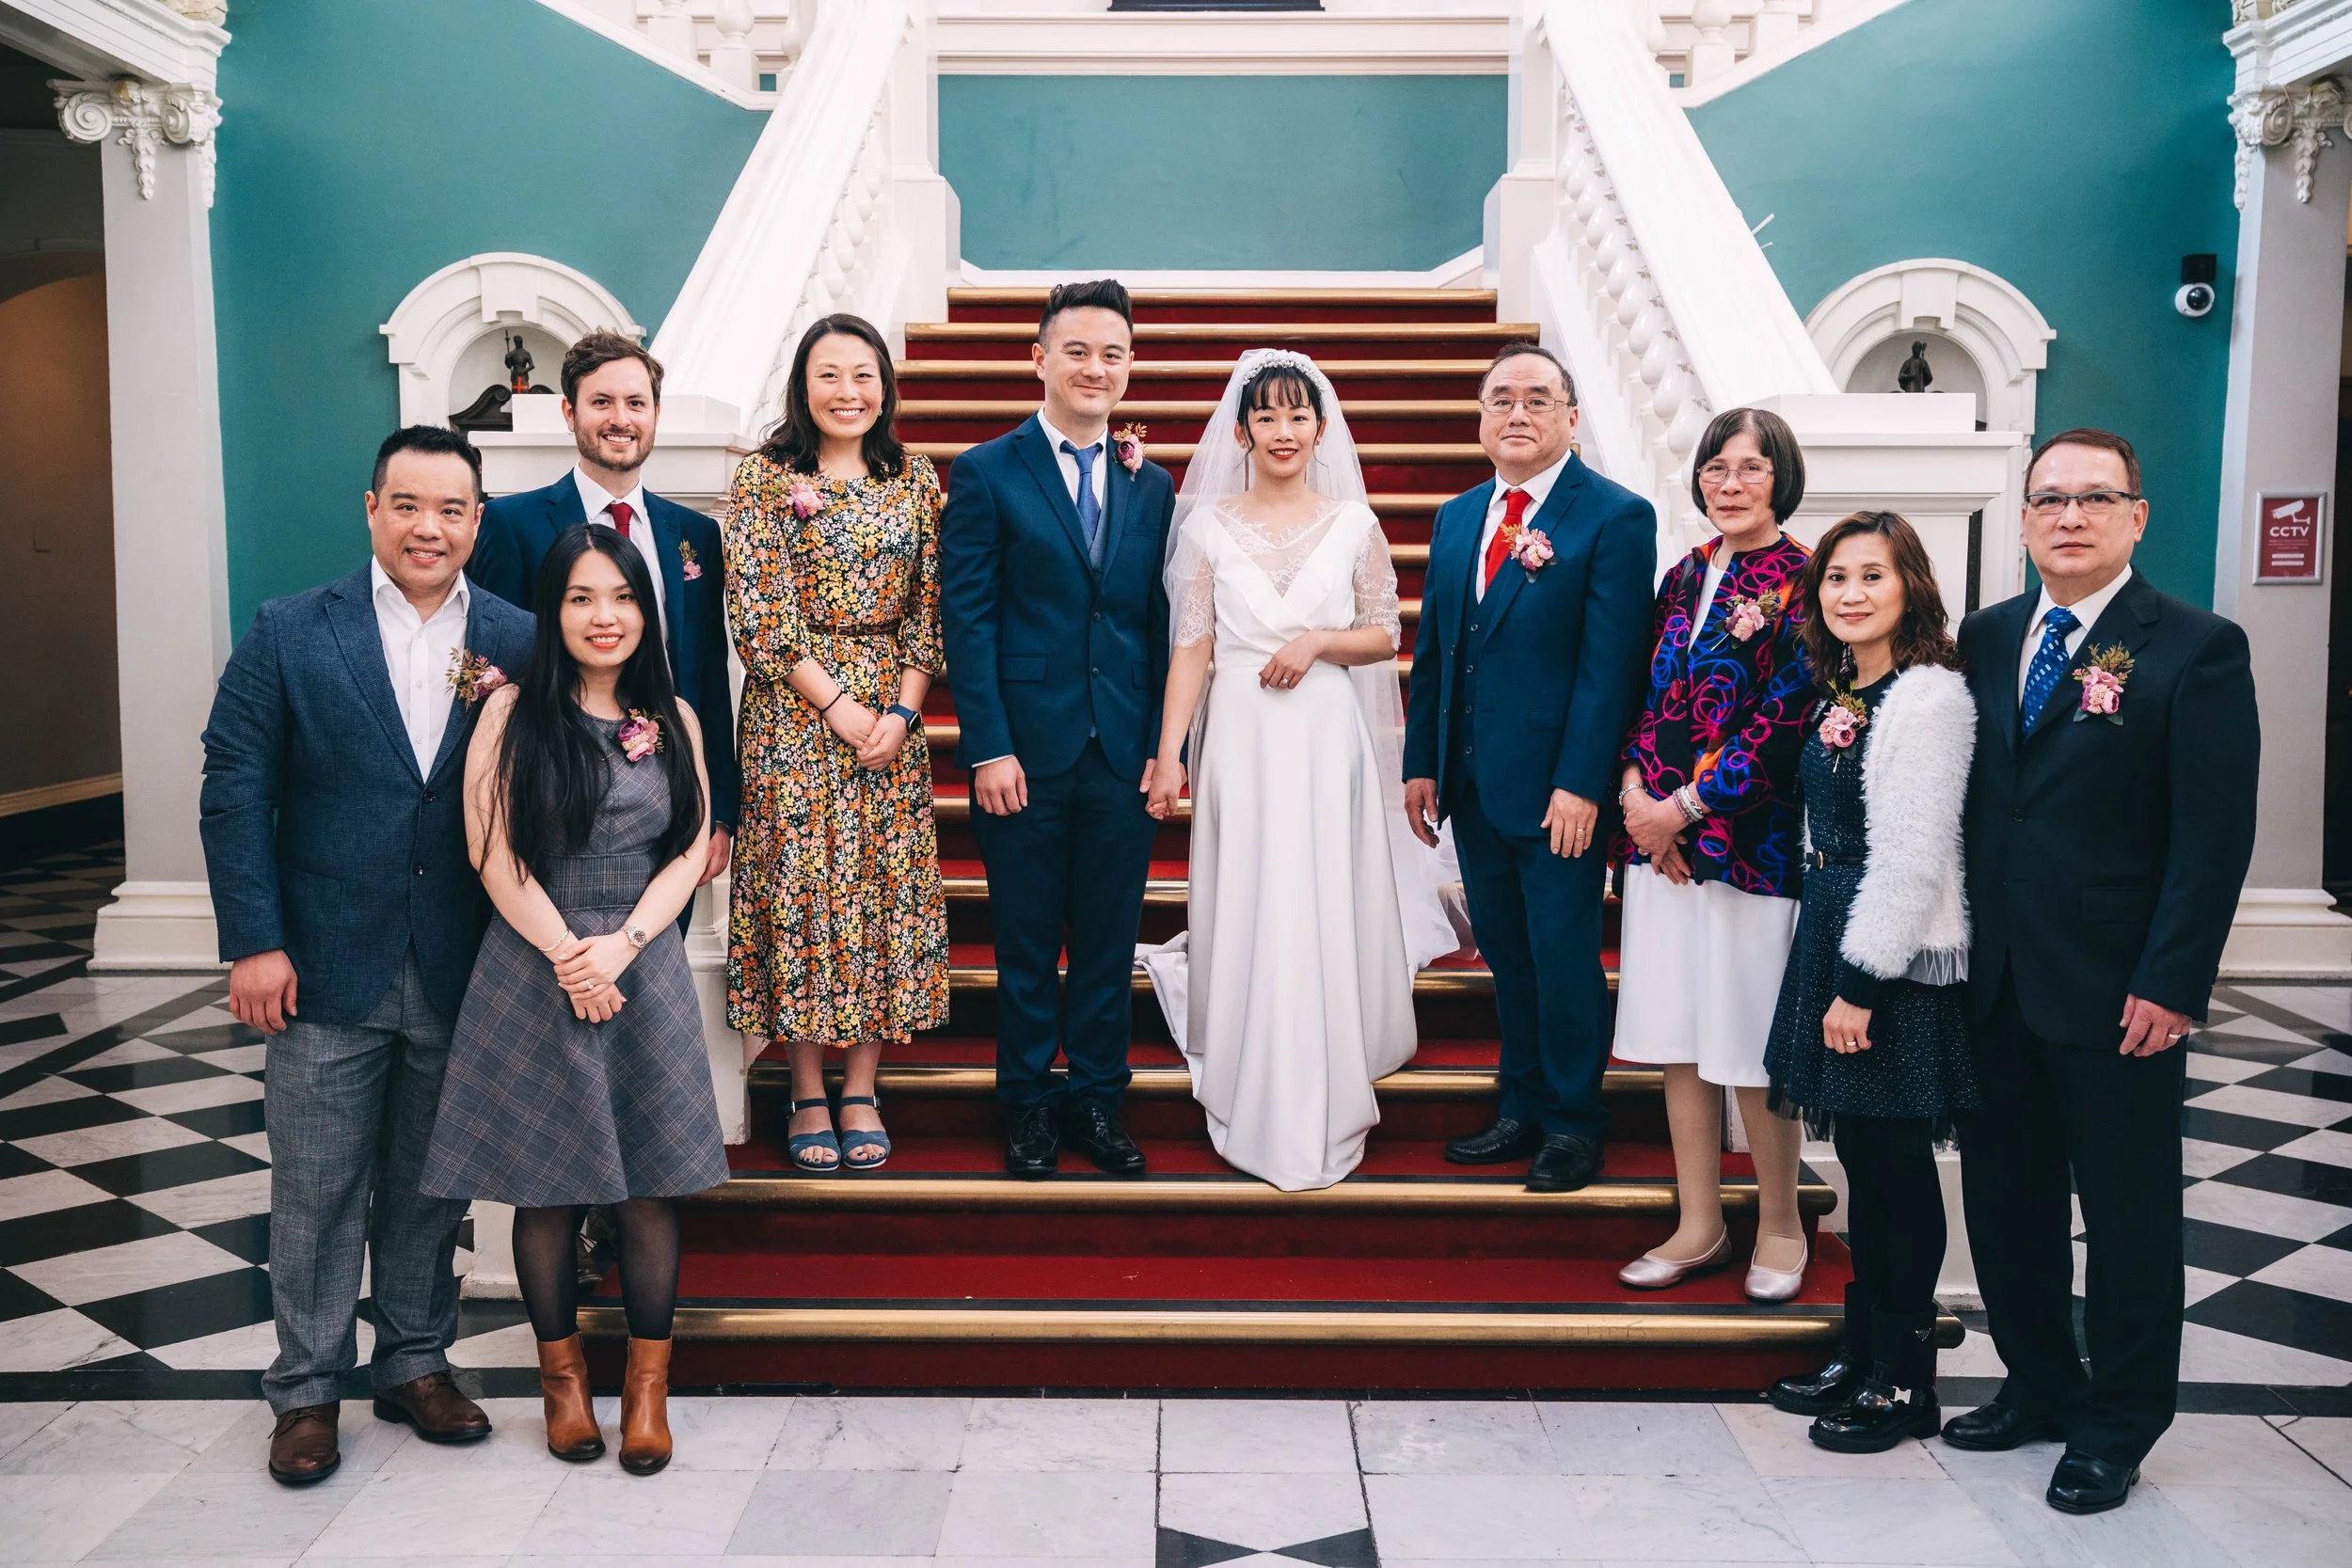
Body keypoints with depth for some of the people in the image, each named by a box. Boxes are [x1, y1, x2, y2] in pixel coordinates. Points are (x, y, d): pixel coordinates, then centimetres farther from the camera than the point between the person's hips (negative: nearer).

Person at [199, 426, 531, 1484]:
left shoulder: (519, 643, 1)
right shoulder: (289, 635, -3)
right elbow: (234, 790, -4)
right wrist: (255, 942, -9)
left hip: (462, 972, 2)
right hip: (329, 969, -1)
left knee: (431, 1183, 14)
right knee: (317, 1189, 8)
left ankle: (417, 1363, 31)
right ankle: (307, 1388, 24)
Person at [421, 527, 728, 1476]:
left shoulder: (673, 719, 8)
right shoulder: (512, 712, 0)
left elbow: (691, 852, 4)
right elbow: (497, 858, -5)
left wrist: (620, 945, -9)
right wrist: (568, 956, -12)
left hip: (646, 969, 2)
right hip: (534, 972, -2)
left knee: (650, 1185, 3)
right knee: (546, 1189, 6)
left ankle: (648, 1382, 17)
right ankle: (561, 1372, 24)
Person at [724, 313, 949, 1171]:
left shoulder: (914, 479, 8)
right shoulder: (763, 477, -1)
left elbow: (930, 608, 5)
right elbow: (757, 609, -8)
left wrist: (902, 711, -7)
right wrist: (838, 704, -13)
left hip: (894, 713, 3)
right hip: (793, 709, -3)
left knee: (887, 884, 3)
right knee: (800, 881, -1)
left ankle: (862, 1091, 14)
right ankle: (807, 1094, 12)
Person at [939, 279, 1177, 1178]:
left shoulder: (1151, 486, 11)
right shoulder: (986, 474, -1)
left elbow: (1161, 627, 9)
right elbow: (967, 621, -6)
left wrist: (1164, 743, 1)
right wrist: (989, 748, -12)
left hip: (1123, 753, 3)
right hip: (1026, 749, -3)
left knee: (1109, 941, 10)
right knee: (1026, 944, 8)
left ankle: (1097, 1101, 24)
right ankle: (1028, 1105, 23)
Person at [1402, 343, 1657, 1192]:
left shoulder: (1616, 517, -7)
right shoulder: (1456, 517, 13)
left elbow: (1611, 663, -13)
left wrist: (1580, 784, -18)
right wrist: (1421, 762, 9)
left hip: (1558, 788, -6)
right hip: (1473, 782, 6)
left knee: (1564, 957, 3)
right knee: (1506, 953, 14)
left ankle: (1573, 1126, 19)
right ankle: (1524, 1109, 27)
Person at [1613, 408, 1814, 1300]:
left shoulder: (1801, 582, -6)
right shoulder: (1685, 577, 13)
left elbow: (1783, 717, -13)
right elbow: (1650, 694, 13)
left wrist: (1685, 807, -13)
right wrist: (1635, 790, -4)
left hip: (1749, 840, -6)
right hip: (1660, 833, 6)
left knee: (1748, 1043, 2)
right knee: (1678, 1034, 10)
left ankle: (1780, 1227, 21)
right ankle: (1700, 1226, 22)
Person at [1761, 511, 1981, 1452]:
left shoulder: (1928, 695, -15)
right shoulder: (1840, 695, 12)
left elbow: (1913, 853, -20)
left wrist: (1864, 978, -20)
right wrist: (1832, 967, 13)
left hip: (1897, 959, -9)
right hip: (1833, 935, 9)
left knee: (1896, 1163, 2)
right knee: (1862, 1155, 15)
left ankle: (1904, 1382, 15)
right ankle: (1864, 1350, 27)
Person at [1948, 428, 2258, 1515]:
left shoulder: (2197, 650, -8)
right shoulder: (1987, 638, 8)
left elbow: (2215, 835, -11)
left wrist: (2171, 985, -15)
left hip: (2117, 994, -5)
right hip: (1994, 980, 5)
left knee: (2128, 1215, 9)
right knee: (2005, 1200, 15)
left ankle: (2116, 1431, 25)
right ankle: (2039, 1386, 34)